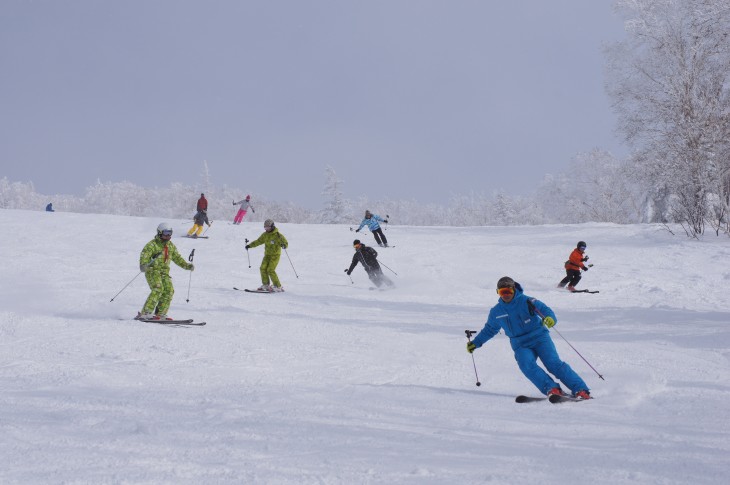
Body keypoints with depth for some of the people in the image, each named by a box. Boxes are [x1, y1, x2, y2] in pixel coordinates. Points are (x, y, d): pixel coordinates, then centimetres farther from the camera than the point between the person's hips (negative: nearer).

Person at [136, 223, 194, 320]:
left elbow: (177, 258, 27)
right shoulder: (153, 244, -6)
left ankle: (160, 314, 0)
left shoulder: (171, 246, 17)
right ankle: (145, 314, -26)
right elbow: (144, 254, -20)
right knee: (158, 289, -25)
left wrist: (187, 265, 18)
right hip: (153, 271, -7)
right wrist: (143, 265, -38)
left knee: (169, 291, -9)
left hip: (165, 272, 7)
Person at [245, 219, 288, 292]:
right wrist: (250, 245, 10)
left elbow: (286, 243, -11)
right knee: (263, 268, -6)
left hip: (275, 255, -6)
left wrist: (284, 245, -34)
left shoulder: (278, 235, -12)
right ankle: (266, 285, 6)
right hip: (267, 254, 6)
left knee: (270, 270, -17)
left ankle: (278, 286, -10)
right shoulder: (265, 235, 8)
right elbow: (258, 241, 18)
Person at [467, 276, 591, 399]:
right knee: (527, 365, -28)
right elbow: (490, 329, 26)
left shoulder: (526, 301, -8)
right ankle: (552, 389, -35)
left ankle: (580, 390, -21)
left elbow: (545, 310, -17)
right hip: (521, 346, 3)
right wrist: (475, 343, 29)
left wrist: (550, 319, -40)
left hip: (539, 338, -3)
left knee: (554, 363, -19)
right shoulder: (496, 312, 8)